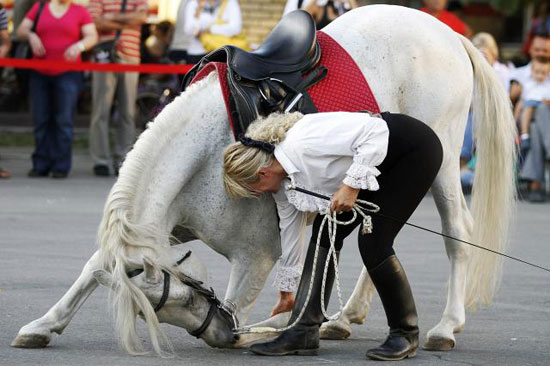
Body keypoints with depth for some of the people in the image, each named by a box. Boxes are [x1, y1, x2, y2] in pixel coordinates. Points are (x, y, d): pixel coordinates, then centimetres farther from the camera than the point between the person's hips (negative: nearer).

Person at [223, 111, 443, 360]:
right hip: (382, 169, 9)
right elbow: (290, 234, 12)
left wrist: (352, 184, -32)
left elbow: (374, 130, -33)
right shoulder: (283, 183, -1)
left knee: (371, 242, -16)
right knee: (326, 230, -1)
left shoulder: (302, 145, -30)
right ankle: (303, 333, -1)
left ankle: (406, 335, -1)